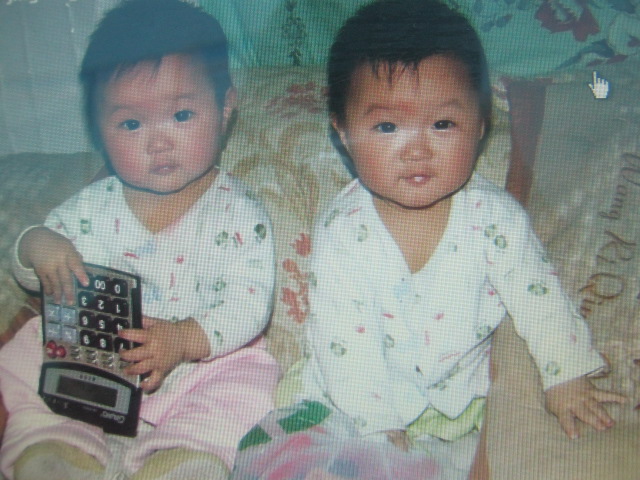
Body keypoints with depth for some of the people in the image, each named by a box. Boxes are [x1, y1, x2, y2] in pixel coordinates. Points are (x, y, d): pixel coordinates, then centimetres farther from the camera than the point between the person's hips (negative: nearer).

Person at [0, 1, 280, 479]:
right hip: (91, 357, 4)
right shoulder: (93, 206, 1)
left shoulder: (239, 213, -10)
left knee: (245, 386, -27)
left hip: (204, 362, -3)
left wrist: (186, 339, -34)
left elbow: (250, 302, -17)